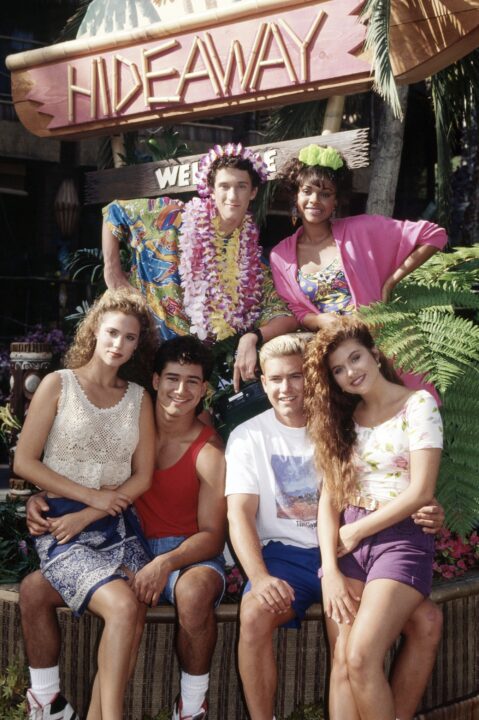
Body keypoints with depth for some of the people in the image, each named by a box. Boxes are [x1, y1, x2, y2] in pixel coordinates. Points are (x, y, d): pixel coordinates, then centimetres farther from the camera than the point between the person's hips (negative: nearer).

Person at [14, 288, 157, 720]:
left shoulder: (139, 398, 12)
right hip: (62, 526, -3)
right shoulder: (59, 385, 2)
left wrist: (87, 517, -7)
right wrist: (91, 496, -9)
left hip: (119, 525, 3)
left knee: (133, 617, -23)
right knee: (123, 606, -27)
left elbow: (143, 476, 7)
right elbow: (24, 462, -3)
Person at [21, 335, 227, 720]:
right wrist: (40, 500, -9)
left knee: (194, 592, -41)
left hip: (189, 552, -5)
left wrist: (166, 563, -32)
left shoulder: (209, 452, -11)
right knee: (34, 588, -10)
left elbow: (212, 535, -14)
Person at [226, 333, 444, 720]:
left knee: (427, 619, -18)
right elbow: (240, 514, -8)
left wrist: (425, 514, -14)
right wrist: (259, 577, -27)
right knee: (254, 614, -34)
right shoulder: (249, 436, 2)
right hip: (285, 555, -2)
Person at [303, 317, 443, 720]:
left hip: (401, 539, -4)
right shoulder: (343, 418, 12)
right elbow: (330, 497, 5)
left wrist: (356, 531, -6)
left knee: (361, 659, -19)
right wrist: (331, 570, -7)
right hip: (348, 544, 4)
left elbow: (421, 492, -11)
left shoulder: (418, 404, -3)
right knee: (341, 665, -8)